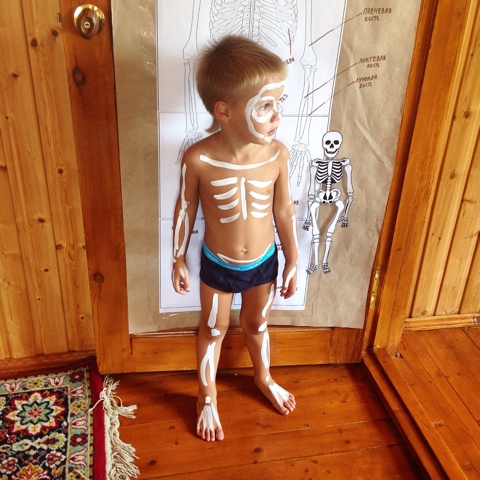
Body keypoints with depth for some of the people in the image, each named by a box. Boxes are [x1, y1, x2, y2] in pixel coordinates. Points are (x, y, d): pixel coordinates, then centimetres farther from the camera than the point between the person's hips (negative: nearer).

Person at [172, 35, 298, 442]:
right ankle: (207, 397, 45)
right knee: (214, 330, 20)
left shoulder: (277, 153, -19)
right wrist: (179, 260, 1)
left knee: (257, 324, 26)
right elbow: (185, 211, -10)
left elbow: (284, 210, -6)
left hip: (264, 263, 2)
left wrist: (292, 261, 2)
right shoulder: (198, 159, -26)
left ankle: (264, 378, 56)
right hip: (217, 265, -1)